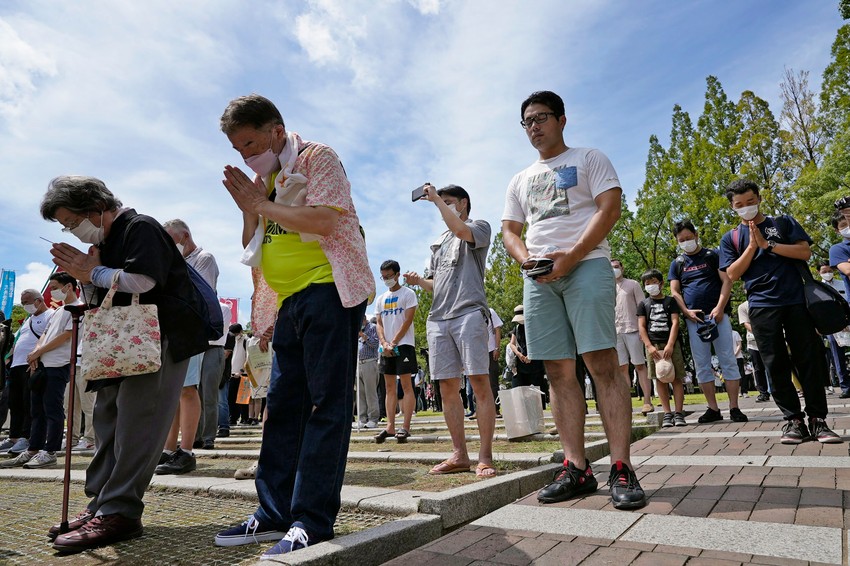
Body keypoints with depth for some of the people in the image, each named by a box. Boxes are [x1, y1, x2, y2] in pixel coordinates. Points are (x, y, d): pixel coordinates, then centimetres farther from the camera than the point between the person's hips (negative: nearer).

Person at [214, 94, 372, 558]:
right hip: (290, 300, 9)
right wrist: (249, 208, 4)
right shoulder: (265, 179, 22)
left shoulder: (316, 158, 0)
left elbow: (322, 220, -18)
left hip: (327, 290, -8)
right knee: (282, 404, 8)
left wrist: (261, 203, -7)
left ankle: (313, 520, -2)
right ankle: (275, 512, 17)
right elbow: (252, 248, 21)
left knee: (325, 404, -7)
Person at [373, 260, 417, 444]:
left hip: (403, 344, -6)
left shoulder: (408, 294, 1)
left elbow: (408, 321, -8)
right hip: (385, 346, 6)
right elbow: (378, 324, 12)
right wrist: (384, 343, -6)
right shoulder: (381, 299, 17)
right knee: (390, 387, 5)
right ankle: (390, 426, 8)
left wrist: (393, 343, -13)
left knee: (406, 385, -6)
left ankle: (405, 427, -6)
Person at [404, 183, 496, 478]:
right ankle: (459, 454, 9)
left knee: (479, 381, -9)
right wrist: (419, 280, 8)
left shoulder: (480, 227, 11)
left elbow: (461, 230, -13)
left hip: (469, 312, -6)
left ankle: (485, 457, -5)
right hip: (438, 317, 6)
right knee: (447, 386, 3)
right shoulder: (438, 242, 29)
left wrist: (436, 198, -4)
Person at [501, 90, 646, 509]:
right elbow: (509, 231, 20)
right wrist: (526, 260, -3)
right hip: (538, 276, 5)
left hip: (586, 265, -5)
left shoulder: (590, 159, 11)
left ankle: (622, 469, -6)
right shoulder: (520, 180, 25)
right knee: (559, 372, 0)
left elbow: (610, 209, -3)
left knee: (603, 364, -11)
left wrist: (571, 256, -15)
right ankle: (576, 468, 5)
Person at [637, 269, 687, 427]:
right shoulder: (643, 304, 13)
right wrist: (649, 346, -8)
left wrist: (670, 345, -12)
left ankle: (679, 413, 0)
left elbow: (675, 322, -1)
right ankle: (667, 414, 4)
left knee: (676, 378, -3)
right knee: (660, 379, 1)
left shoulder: (670, 301, 9)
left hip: (671, 344, -1)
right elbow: (641, 326, 5)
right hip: (653, 345, 1)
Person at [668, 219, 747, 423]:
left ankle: (734, 408, 3)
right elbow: (674, 291, 9)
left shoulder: (712, 255, 6)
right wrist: (686, 312, -7)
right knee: (701, 366, 4)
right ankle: (713, 409, 11)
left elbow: (726, 281, -1)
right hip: (694, 318, 3)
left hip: (717, 314, -3)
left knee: (728, 361, -3)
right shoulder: (677, 263, 13)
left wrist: (719, 308, -14)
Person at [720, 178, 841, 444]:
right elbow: (733, 274, 2)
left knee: (809, 360, 1)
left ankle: (817, 420, 10)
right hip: (762, 307, 0)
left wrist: (767, 244, -8)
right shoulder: (731, 238, 11)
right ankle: (794, 420, 8)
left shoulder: (783, 223, 13)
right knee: (776, 365, 0)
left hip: (796, 302, 0)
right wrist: (753, 246, -6)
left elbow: (805, 252, 0)